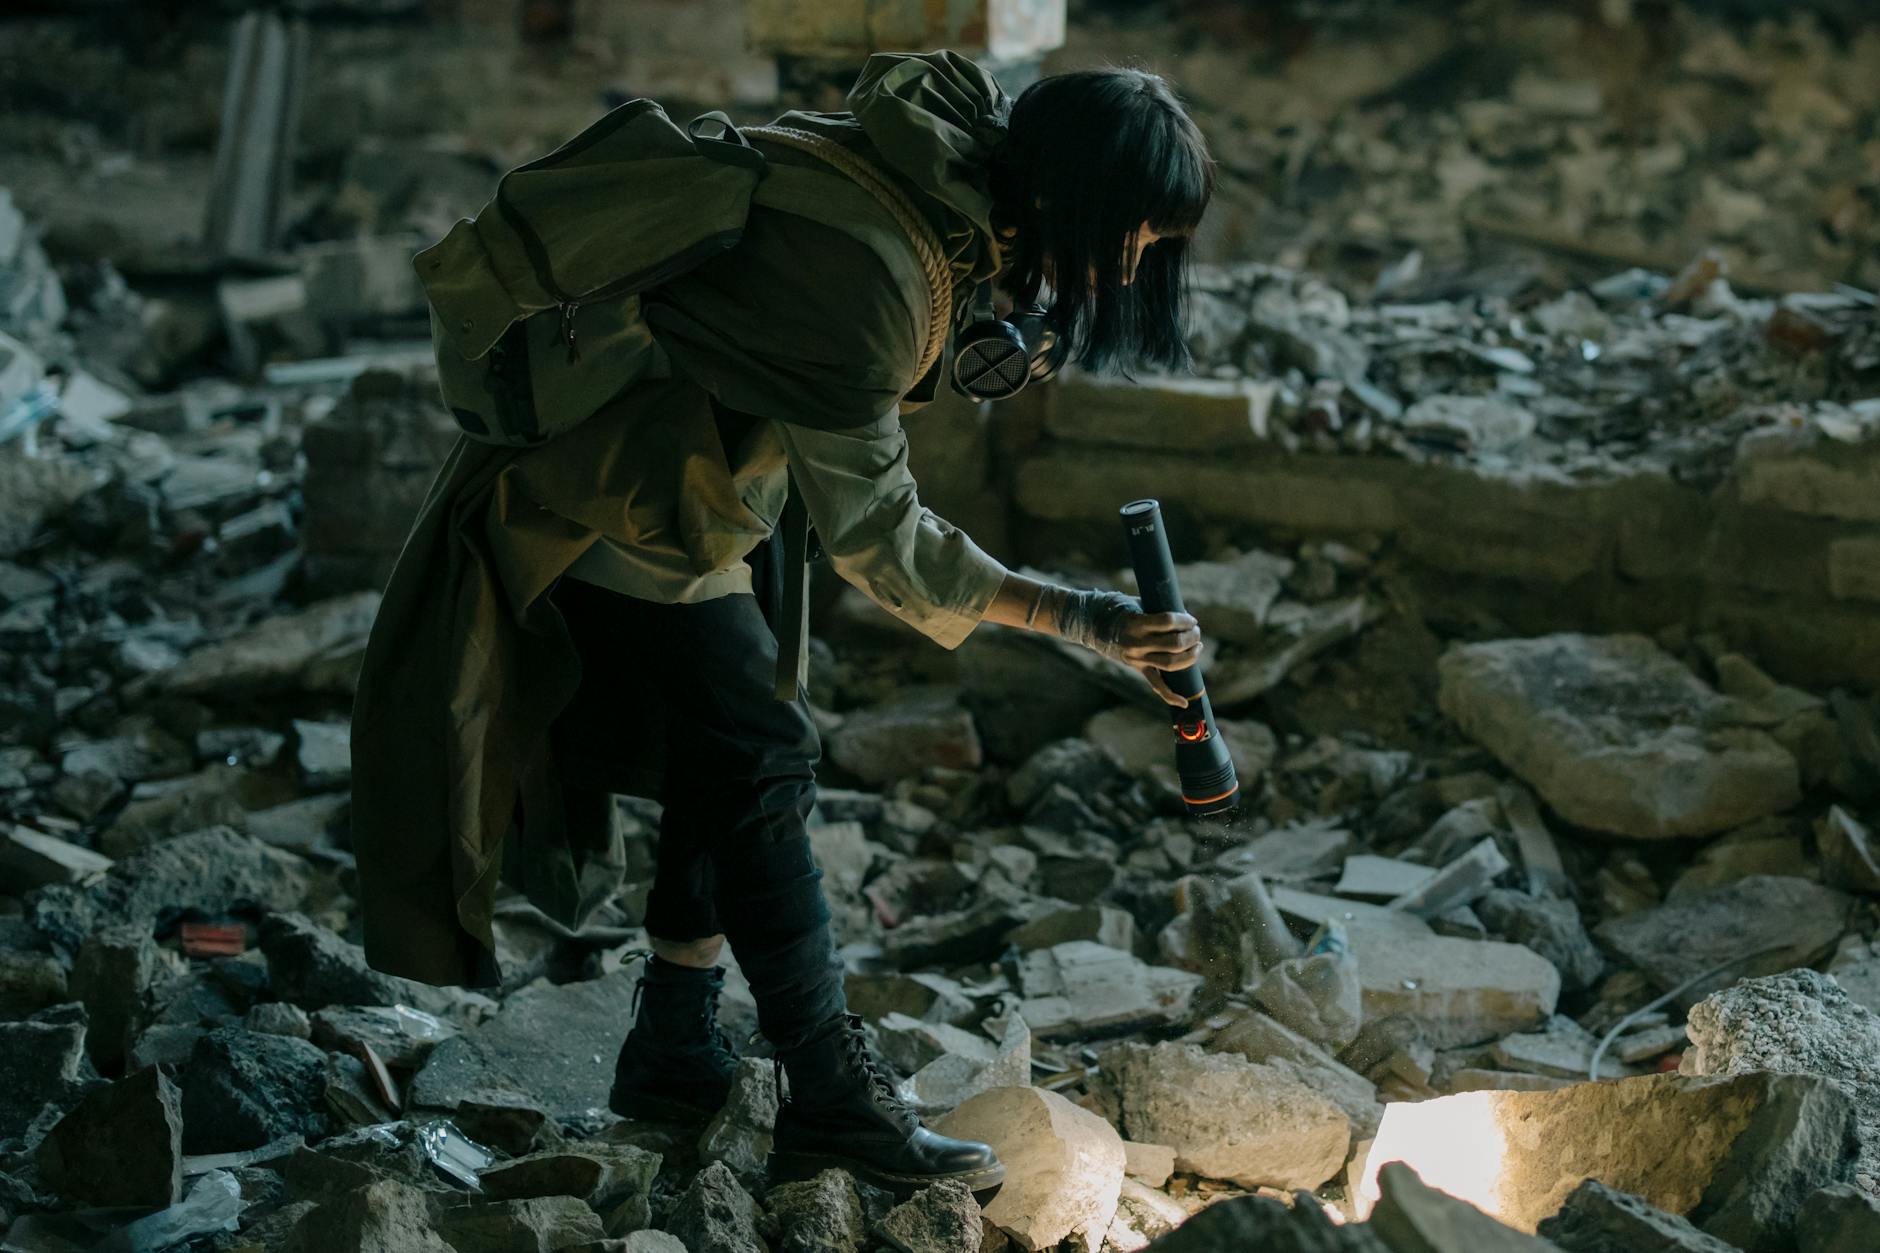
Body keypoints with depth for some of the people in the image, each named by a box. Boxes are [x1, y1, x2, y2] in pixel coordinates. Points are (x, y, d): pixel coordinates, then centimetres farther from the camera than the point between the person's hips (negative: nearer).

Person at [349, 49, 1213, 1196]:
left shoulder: (958, 142, -10)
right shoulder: (872, 276, -36)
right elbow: (871, 530, -28)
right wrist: (1075, 617, -29)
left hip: (719, 467, 10)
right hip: (625, 491, -10)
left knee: (738, 749, 11)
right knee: (762, 761, -9)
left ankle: (676, 1051, 21)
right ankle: (836, 1102, -3)